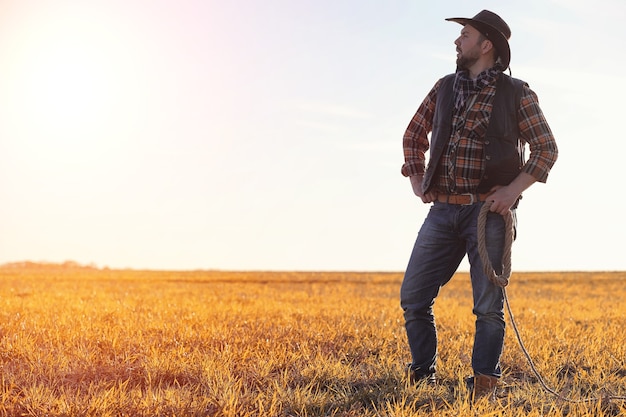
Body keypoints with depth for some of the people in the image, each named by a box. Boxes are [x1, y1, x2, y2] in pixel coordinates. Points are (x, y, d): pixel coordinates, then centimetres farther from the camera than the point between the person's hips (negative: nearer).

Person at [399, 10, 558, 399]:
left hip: (489, 210, -4)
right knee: (413, 297, -1)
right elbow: (414, 136, 25)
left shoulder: (517, 93, 2)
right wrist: (417, 181, 11)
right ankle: (422, 379, 14)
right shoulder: (444, 88, 13)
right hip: (443, 210, 4)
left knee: (489, 305, -2)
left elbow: (547, 148, 3)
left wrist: (514, 189, -10)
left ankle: (484, 388, 9)